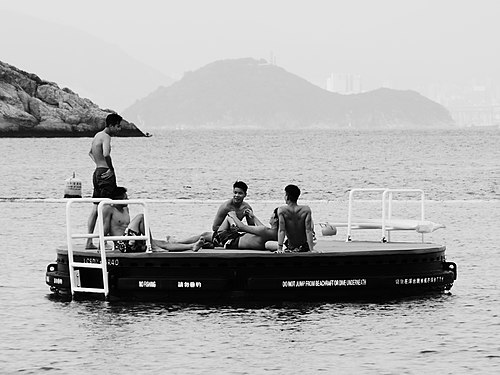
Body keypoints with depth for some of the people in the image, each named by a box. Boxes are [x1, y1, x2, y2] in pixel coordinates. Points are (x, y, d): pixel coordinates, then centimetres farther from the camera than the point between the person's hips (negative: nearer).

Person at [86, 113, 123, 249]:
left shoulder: (97, 135, 17)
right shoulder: (106, 137, -13)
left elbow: (91, 153, 35)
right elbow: (106, 154, -31)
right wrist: (111, 169, -18)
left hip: (97, 172, 9)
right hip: (106, 174, -9)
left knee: (96, 209, 11)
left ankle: (89, 242, 11)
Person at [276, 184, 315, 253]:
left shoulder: (282, 210, -17)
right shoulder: (306, 210, -15)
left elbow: (281, 230, -23)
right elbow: (308, 230, -19)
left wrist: (280, 248, -25)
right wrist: (311, 249, -20)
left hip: (290, 247, -1)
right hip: (305, 247, 1)